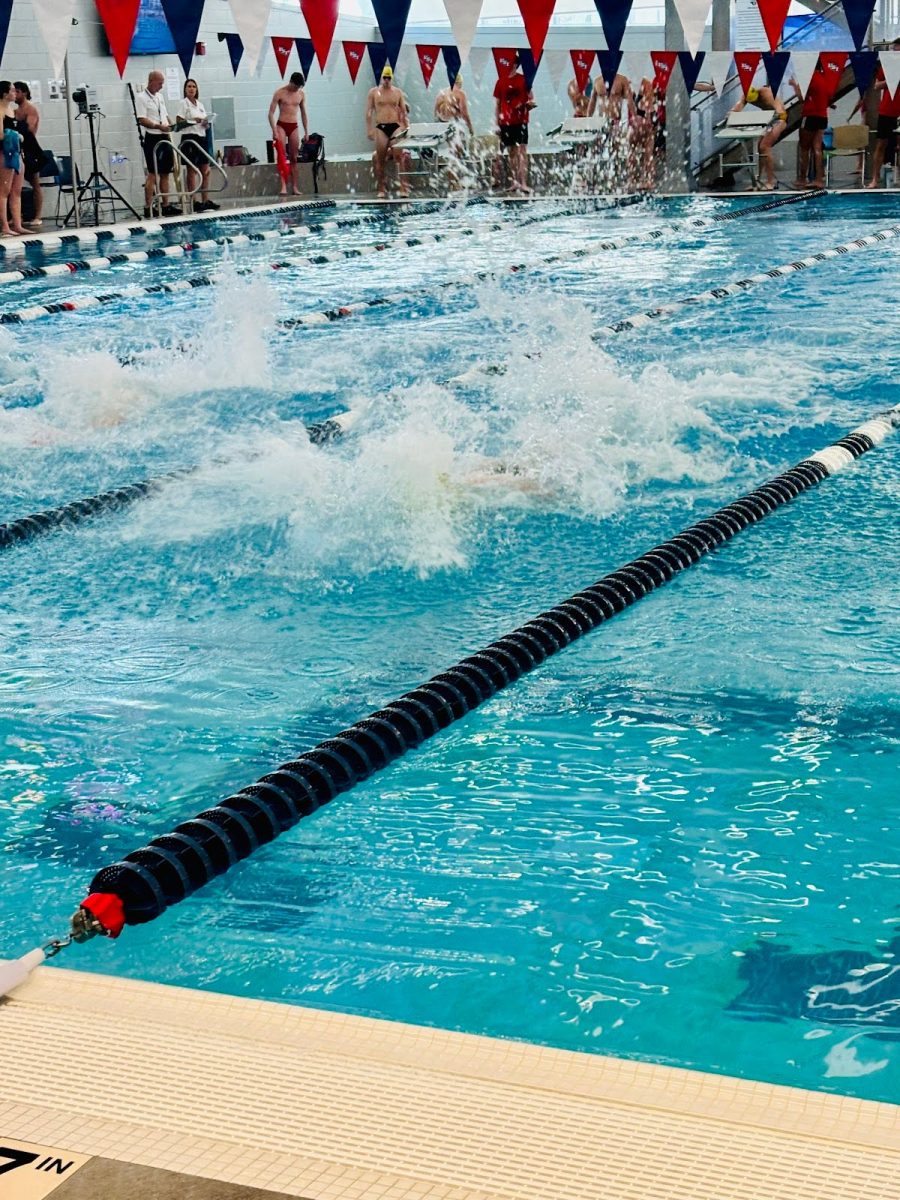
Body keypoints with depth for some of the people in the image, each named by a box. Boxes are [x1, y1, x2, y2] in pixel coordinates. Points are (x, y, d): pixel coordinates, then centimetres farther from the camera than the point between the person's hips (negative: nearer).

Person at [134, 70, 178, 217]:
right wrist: (158, 126, -27)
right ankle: (148, 207, -8)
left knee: (165, 173, 9)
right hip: (152, 138, -8)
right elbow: (142, 120, -15)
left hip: (164, 138, 8)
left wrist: (170, 126, 4)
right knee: (153, 174, -9)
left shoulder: (160, 97, 17)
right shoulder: (141, 97, -7)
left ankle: (166, 205, 13)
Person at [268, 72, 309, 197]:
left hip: (294, 127, 4)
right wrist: (274, 131, -16)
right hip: (281, 125, -4)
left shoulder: (301, 94, 6)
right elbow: (271, 113, -8)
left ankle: (295, 188, 3)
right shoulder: (280, 93, -6)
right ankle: (283, 186, -19)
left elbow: (303, 114, 15)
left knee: (294, 158, 3)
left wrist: (306, 132, 10)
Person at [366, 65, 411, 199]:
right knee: (380, 159, -1)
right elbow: (369, 112, 5)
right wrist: (369, 129, -4)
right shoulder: (373, 92, 7)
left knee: (399, 156, -10)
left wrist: (406, 129, 5)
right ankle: (381, 189, 4)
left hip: (395, 126, 0)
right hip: (380, 127, 0)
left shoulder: (398, 92, 10)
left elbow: (404, 112, 12)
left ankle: (403, 187, -12)